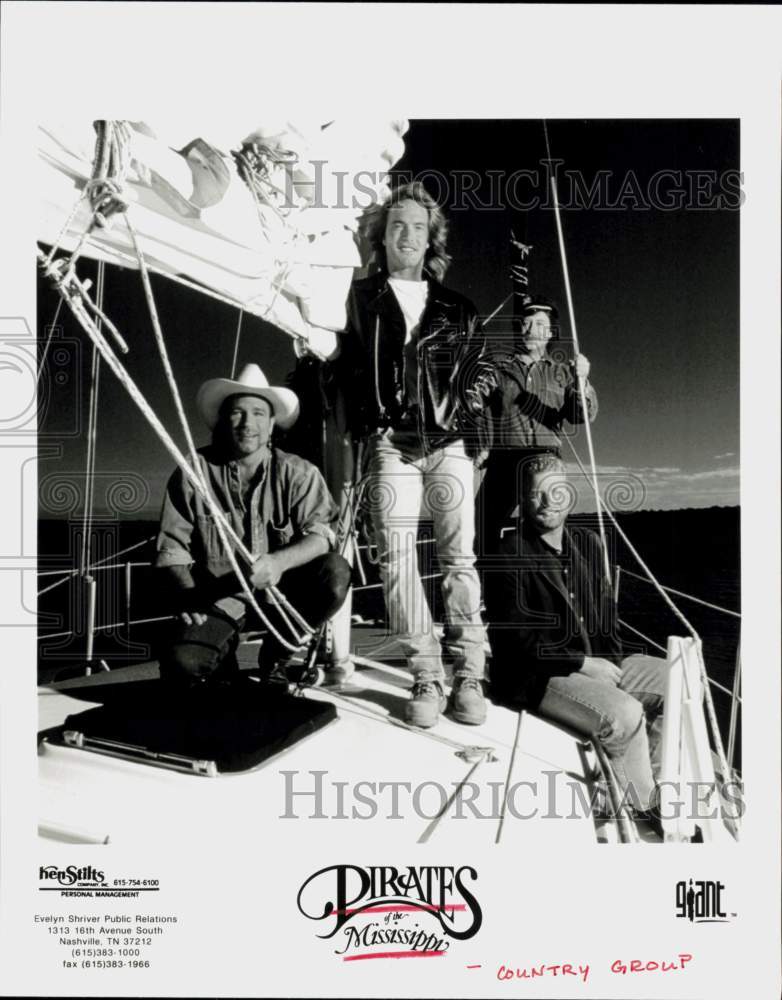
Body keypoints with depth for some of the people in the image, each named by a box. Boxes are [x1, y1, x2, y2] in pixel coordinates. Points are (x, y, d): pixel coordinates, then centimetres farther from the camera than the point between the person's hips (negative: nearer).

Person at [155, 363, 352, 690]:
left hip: (281, 588, 1)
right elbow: (172, 546, -1)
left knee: (335, 572, -27)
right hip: (219, 595, -1)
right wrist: (187, 595, -16)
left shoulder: (298, 473, -5)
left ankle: (276, 657, -1)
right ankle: (224, 654, 15)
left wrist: (279, 562, -36)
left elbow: (321, 533, -17)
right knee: (181, 664, -26)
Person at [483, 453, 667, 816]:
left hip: (596, 661, 8)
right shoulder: (509, 555, -12)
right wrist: (583, 663, -17)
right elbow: (518, 637, -15)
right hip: (536, 676, -8)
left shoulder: (588, 544, 12)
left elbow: (605, 612, 17)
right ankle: (644, 810, -3)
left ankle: (653, 779, 13)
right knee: (625, 714, -27)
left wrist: (611, 660, -2)